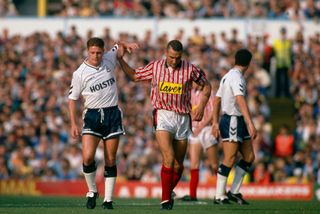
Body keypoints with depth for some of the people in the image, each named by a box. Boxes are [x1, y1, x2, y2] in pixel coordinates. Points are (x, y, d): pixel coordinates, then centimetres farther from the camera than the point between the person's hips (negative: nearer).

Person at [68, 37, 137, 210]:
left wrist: (127, 45, -1)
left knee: (110, 160, 2)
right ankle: (92, 191, 7)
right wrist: (73, 124, -4)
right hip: (92, 116, -2)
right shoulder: (80, 73, -6)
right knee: (88, 157, -16)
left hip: (112, 114, 2)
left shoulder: (109, 59, 2)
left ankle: (108, 199, 8)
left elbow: (119, 46, 23)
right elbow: (73, 99, 1)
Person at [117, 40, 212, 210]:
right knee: (168, 158, -20)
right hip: (163, 116, -1)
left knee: (178, 165, 7)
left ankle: (169, 191, 35)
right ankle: (165, 200, -15)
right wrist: (120, 58, 7)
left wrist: (201, 106, -1)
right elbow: (134, 75, 17)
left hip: (183, 118, 2)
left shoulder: (190, 69, -2)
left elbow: (206, 85, 11)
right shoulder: (155, 67, 2)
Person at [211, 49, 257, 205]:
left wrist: (215, 122, 18)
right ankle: (219, 196, -4)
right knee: (229, 160, -8)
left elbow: (217, 100, 18)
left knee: (249, 157, 8)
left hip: (239, 122, 10)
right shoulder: (236, 77, -16)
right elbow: (240, 100, -29)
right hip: (233, 121, -10)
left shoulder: (227, 76, 15)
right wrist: (250, 123, -35)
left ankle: (234, 192, 11)